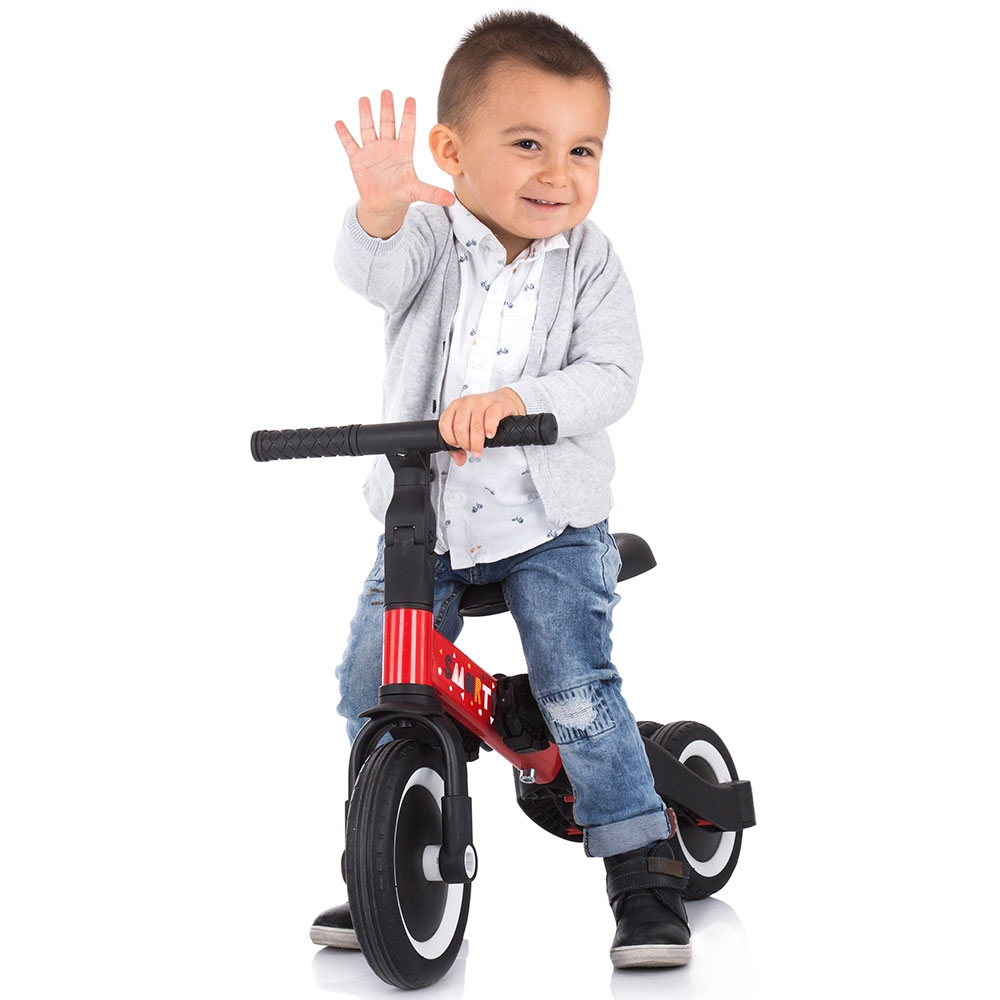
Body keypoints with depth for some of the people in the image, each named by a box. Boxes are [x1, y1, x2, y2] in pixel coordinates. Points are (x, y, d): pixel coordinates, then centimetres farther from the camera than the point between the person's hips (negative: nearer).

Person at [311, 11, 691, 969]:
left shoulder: (589, 260, -5)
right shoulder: (430, 235, -7)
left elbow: (611, 376, -15)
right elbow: (372, 271, -29)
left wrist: (522, 399, -34)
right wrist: (380, 210, -52)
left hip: (550, 515, -2)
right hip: (424, 516, 2)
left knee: (577, 690, -14)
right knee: (371, 690, 4)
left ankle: (645, 869, 1)